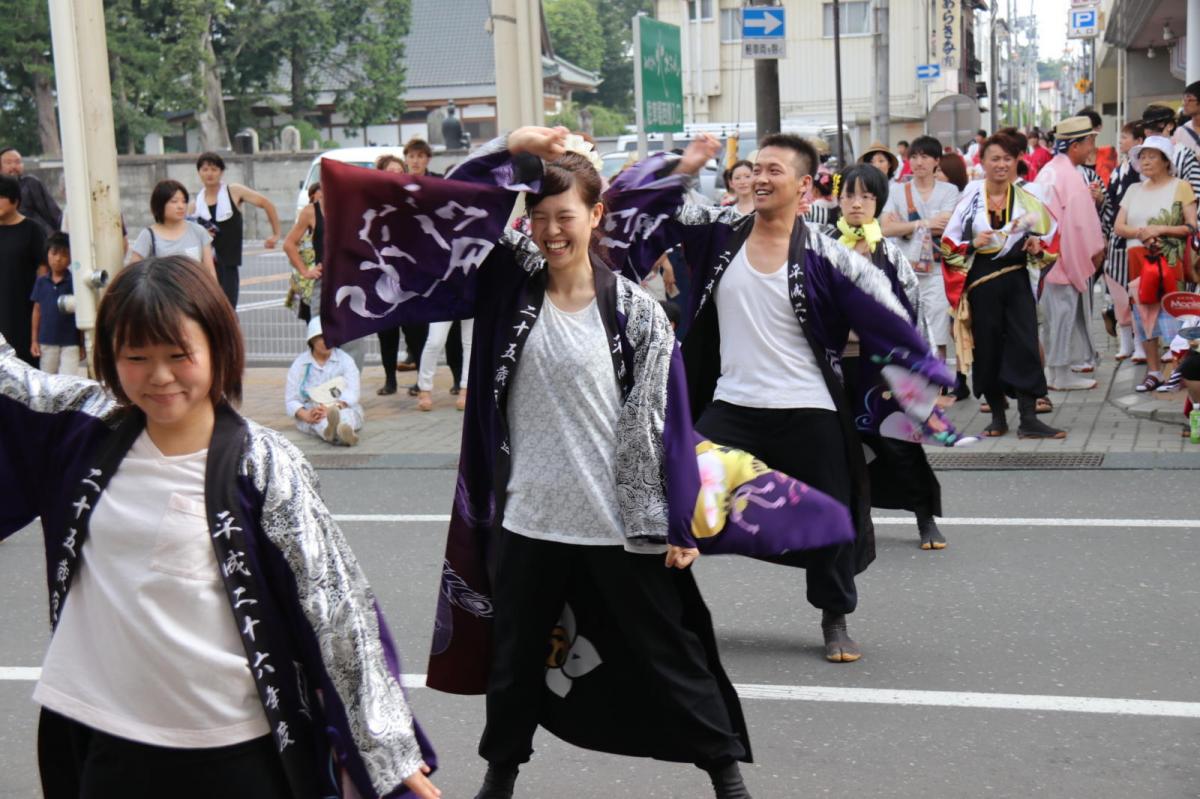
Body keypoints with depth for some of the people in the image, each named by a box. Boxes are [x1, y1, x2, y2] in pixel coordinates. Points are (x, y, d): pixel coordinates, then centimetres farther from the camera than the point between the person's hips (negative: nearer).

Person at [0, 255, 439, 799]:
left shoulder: (262, 467, -12)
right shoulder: (86, 428, 0)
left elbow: (335, 605, -11)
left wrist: (388, 747, -10)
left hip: (232, 751, -4)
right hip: (90, 736, 4)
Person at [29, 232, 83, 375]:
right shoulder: (41, 282, 2)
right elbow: (37, 311, 9)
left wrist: (83, 343, -4)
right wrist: (34, 340, 7)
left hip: (70, 343, -3)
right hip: (46, 343, 3)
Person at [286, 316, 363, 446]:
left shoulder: (345, 360, 6)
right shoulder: (299, 364, 7)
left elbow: (352, 393, -8)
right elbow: (291, 399, 0)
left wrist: (332, 409, -28)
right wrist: (306, 415, -23)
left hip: (343, 408, 0)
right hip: (310, 410, 0)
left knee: (347, 414, -35)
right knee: (317, 418, -36)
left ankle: (346, 430, -73)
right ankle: (329, 430, -73)